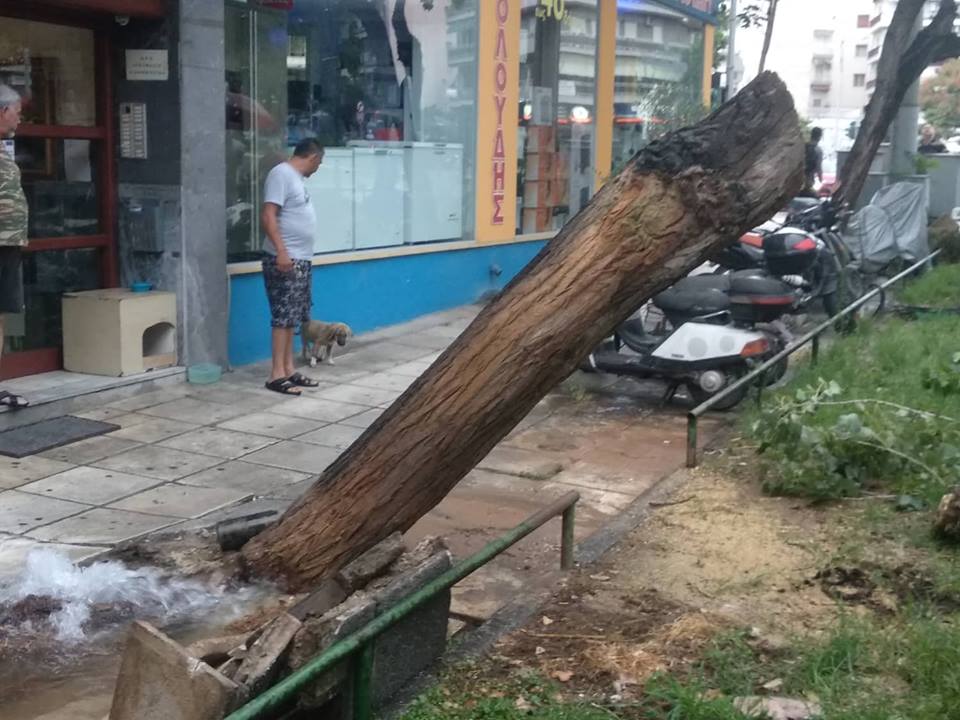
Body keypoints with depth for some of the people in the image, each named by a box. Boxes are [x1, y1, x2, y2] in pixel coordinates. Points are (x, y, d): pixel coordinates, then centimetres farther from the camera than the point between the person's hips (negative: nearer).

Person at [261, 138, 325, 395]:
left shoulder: (296, 177, 16)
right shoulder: (281, 174, -13)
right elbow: (268, 215, -20)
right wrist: (281, 251, -27)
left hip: (300, 259, 10)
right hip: (284, 259, -10)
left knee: (292, 317, 11)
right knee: (283, 316, -8)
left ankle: (289, 370, 17)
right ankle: (277, 375, -5)